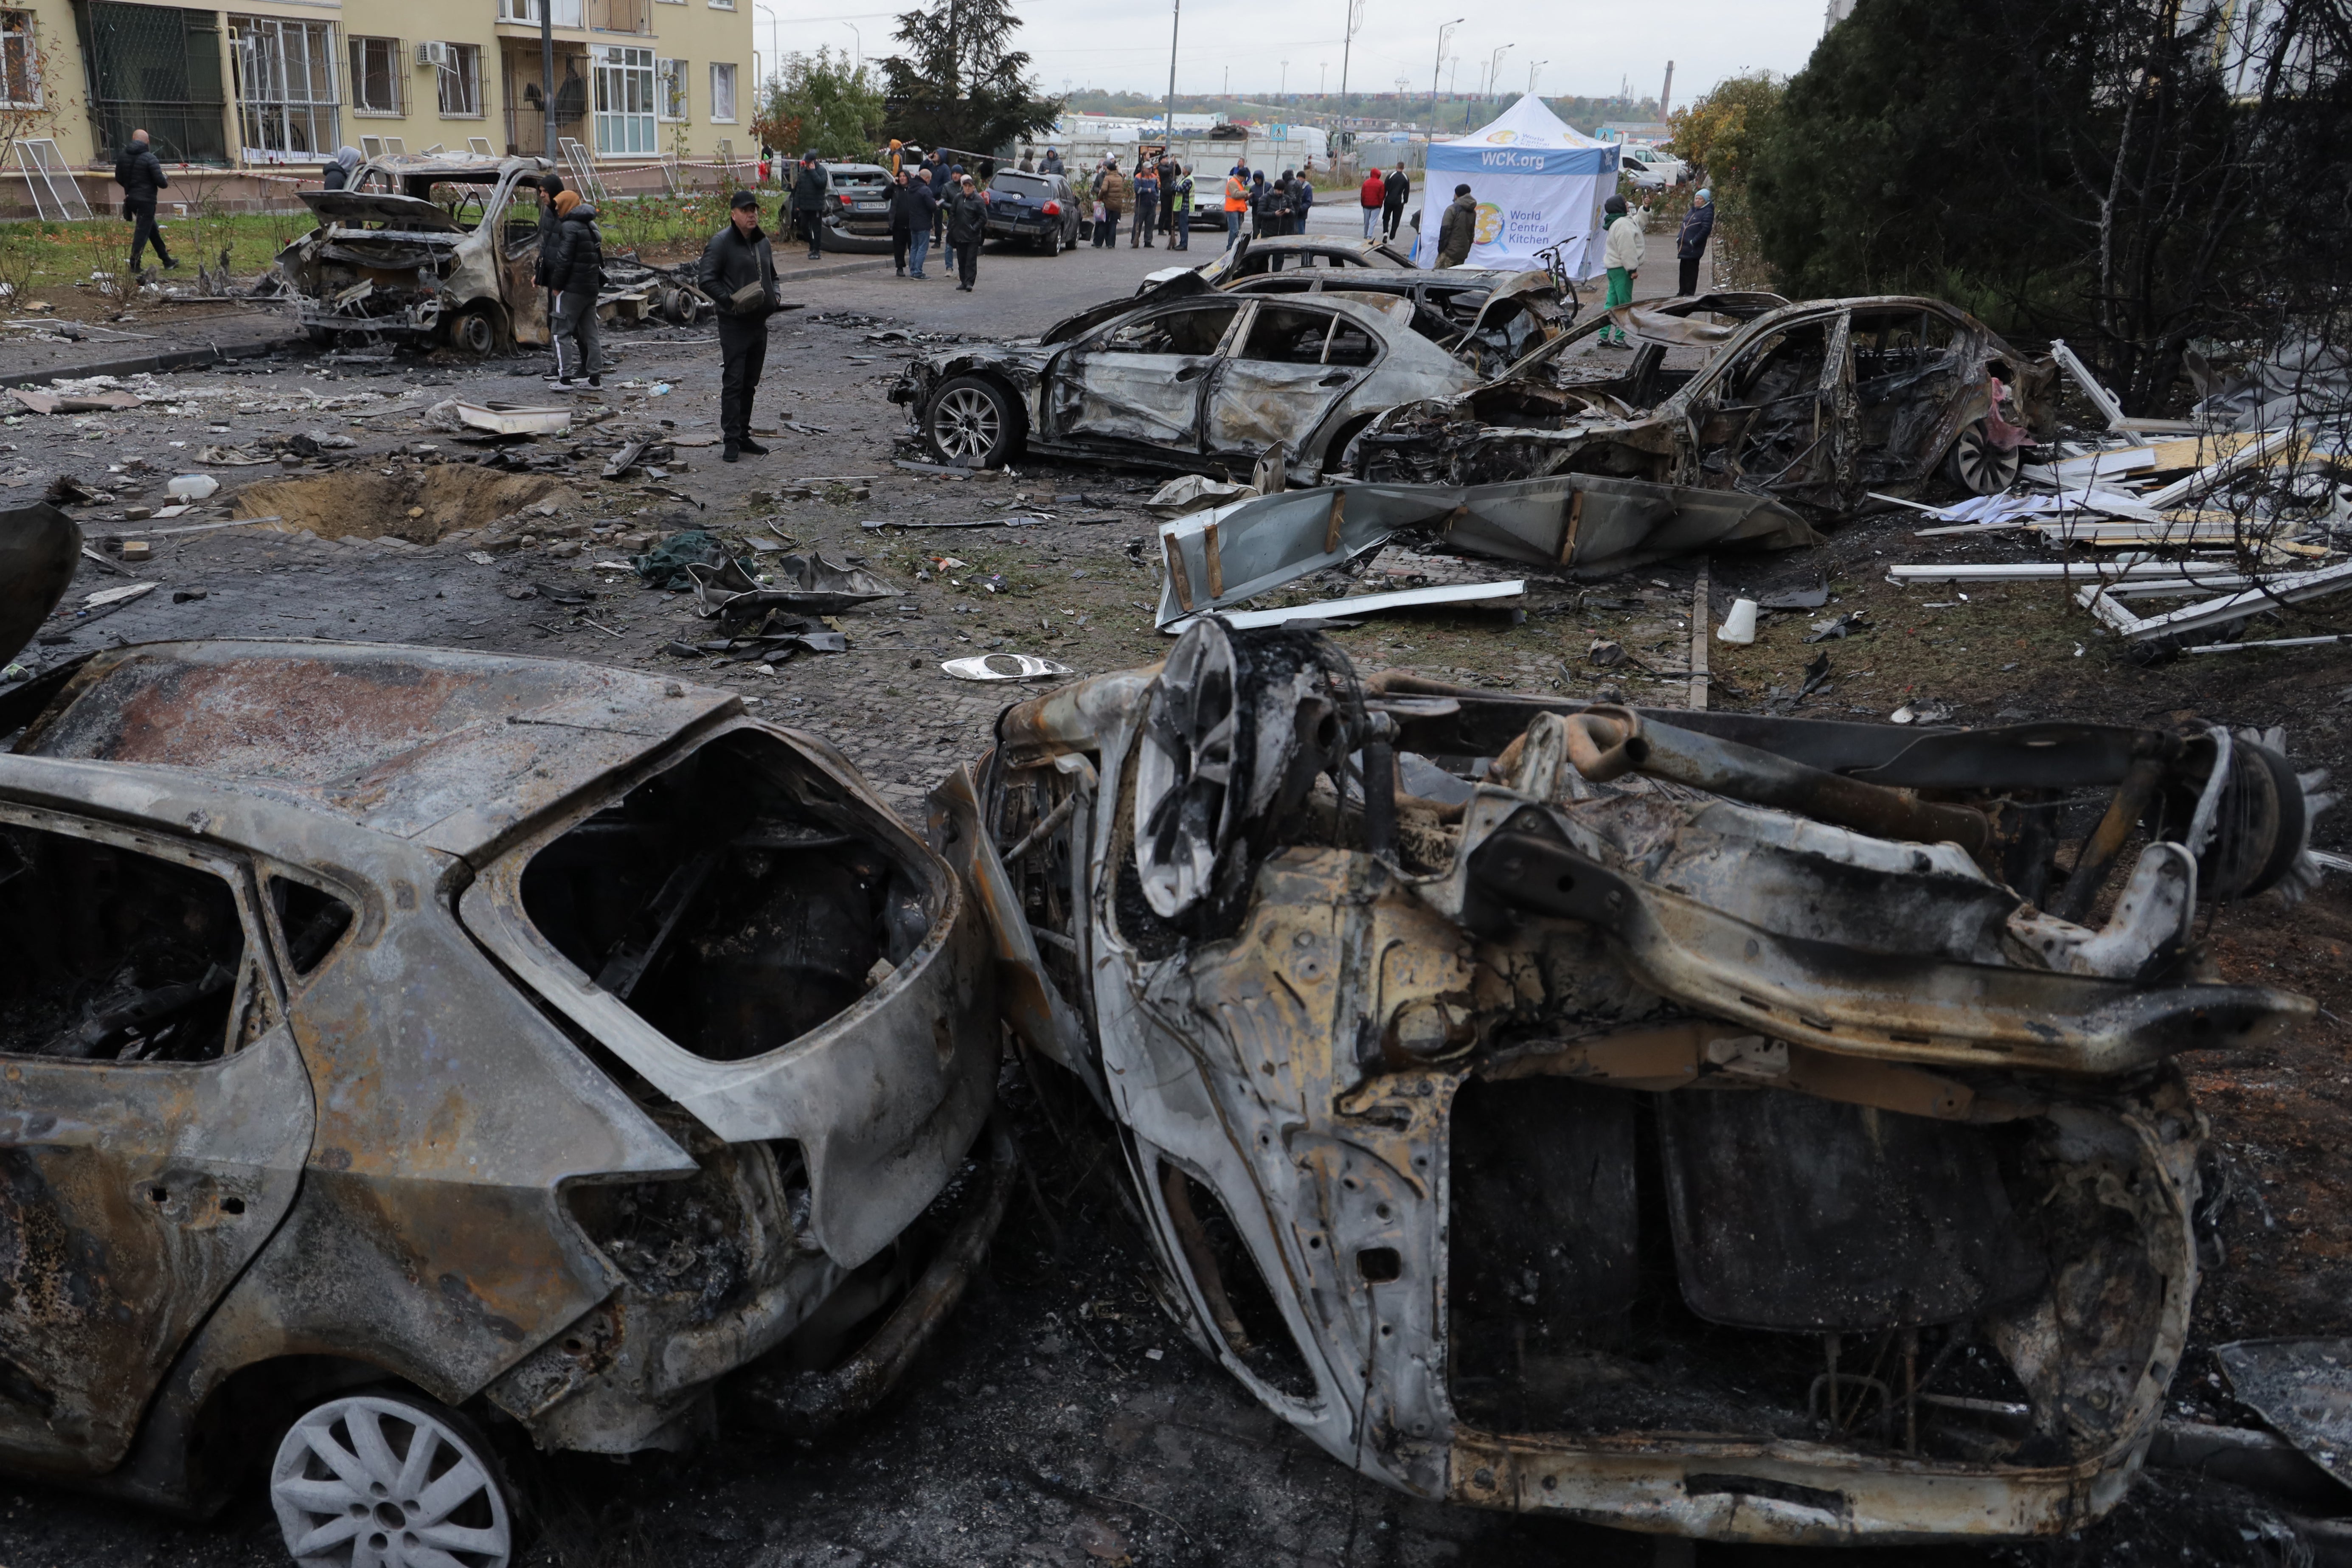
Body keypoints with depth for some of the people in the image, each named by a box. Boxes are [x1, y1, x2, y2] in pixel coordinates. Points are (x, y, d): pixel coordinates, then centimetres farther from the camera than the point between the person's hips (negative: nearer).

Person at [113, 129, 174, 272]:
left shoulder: (123, 156, 7)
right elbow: (160, 181, -17)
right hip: (146, 200, -7)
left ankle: (167, 261, 27)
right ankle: (135, 266, -5)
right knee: (142, 232, -4)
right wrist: (166, 182, 6)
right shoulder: (150, 158, -14)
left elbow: (119, 179, 15)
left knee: (153, 230, 19)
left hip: (131, 199, 7)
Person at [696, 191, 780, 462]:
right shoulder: (720, 242, -9)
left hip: (759, 323, 7)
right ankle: (731, 441, -6)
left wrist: (774, 295, 9)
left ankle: (743, 436, 22)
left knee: (750, 383, 13)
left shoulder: (762, 242, 14)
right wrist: (731, 300, -22)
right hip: (734, 324, -7)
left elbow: (771, 275, 29)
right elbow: (705, 279, -13)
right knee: (733, 383, -8)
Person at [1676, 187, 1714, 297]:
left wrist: (1694, 242, -20)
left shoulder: (1708, 213, -9)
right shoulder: (1692, 211, 17)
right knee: (1683, 269, 12)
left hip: (1694, 248, -8)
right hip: (1684, 246, 8)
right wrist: (1679, 238, 10)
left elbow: (1706, 230, -17)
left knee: (1691, 270, -3)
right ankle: (1682, 292, 20)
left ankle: (1690, 292, 3)